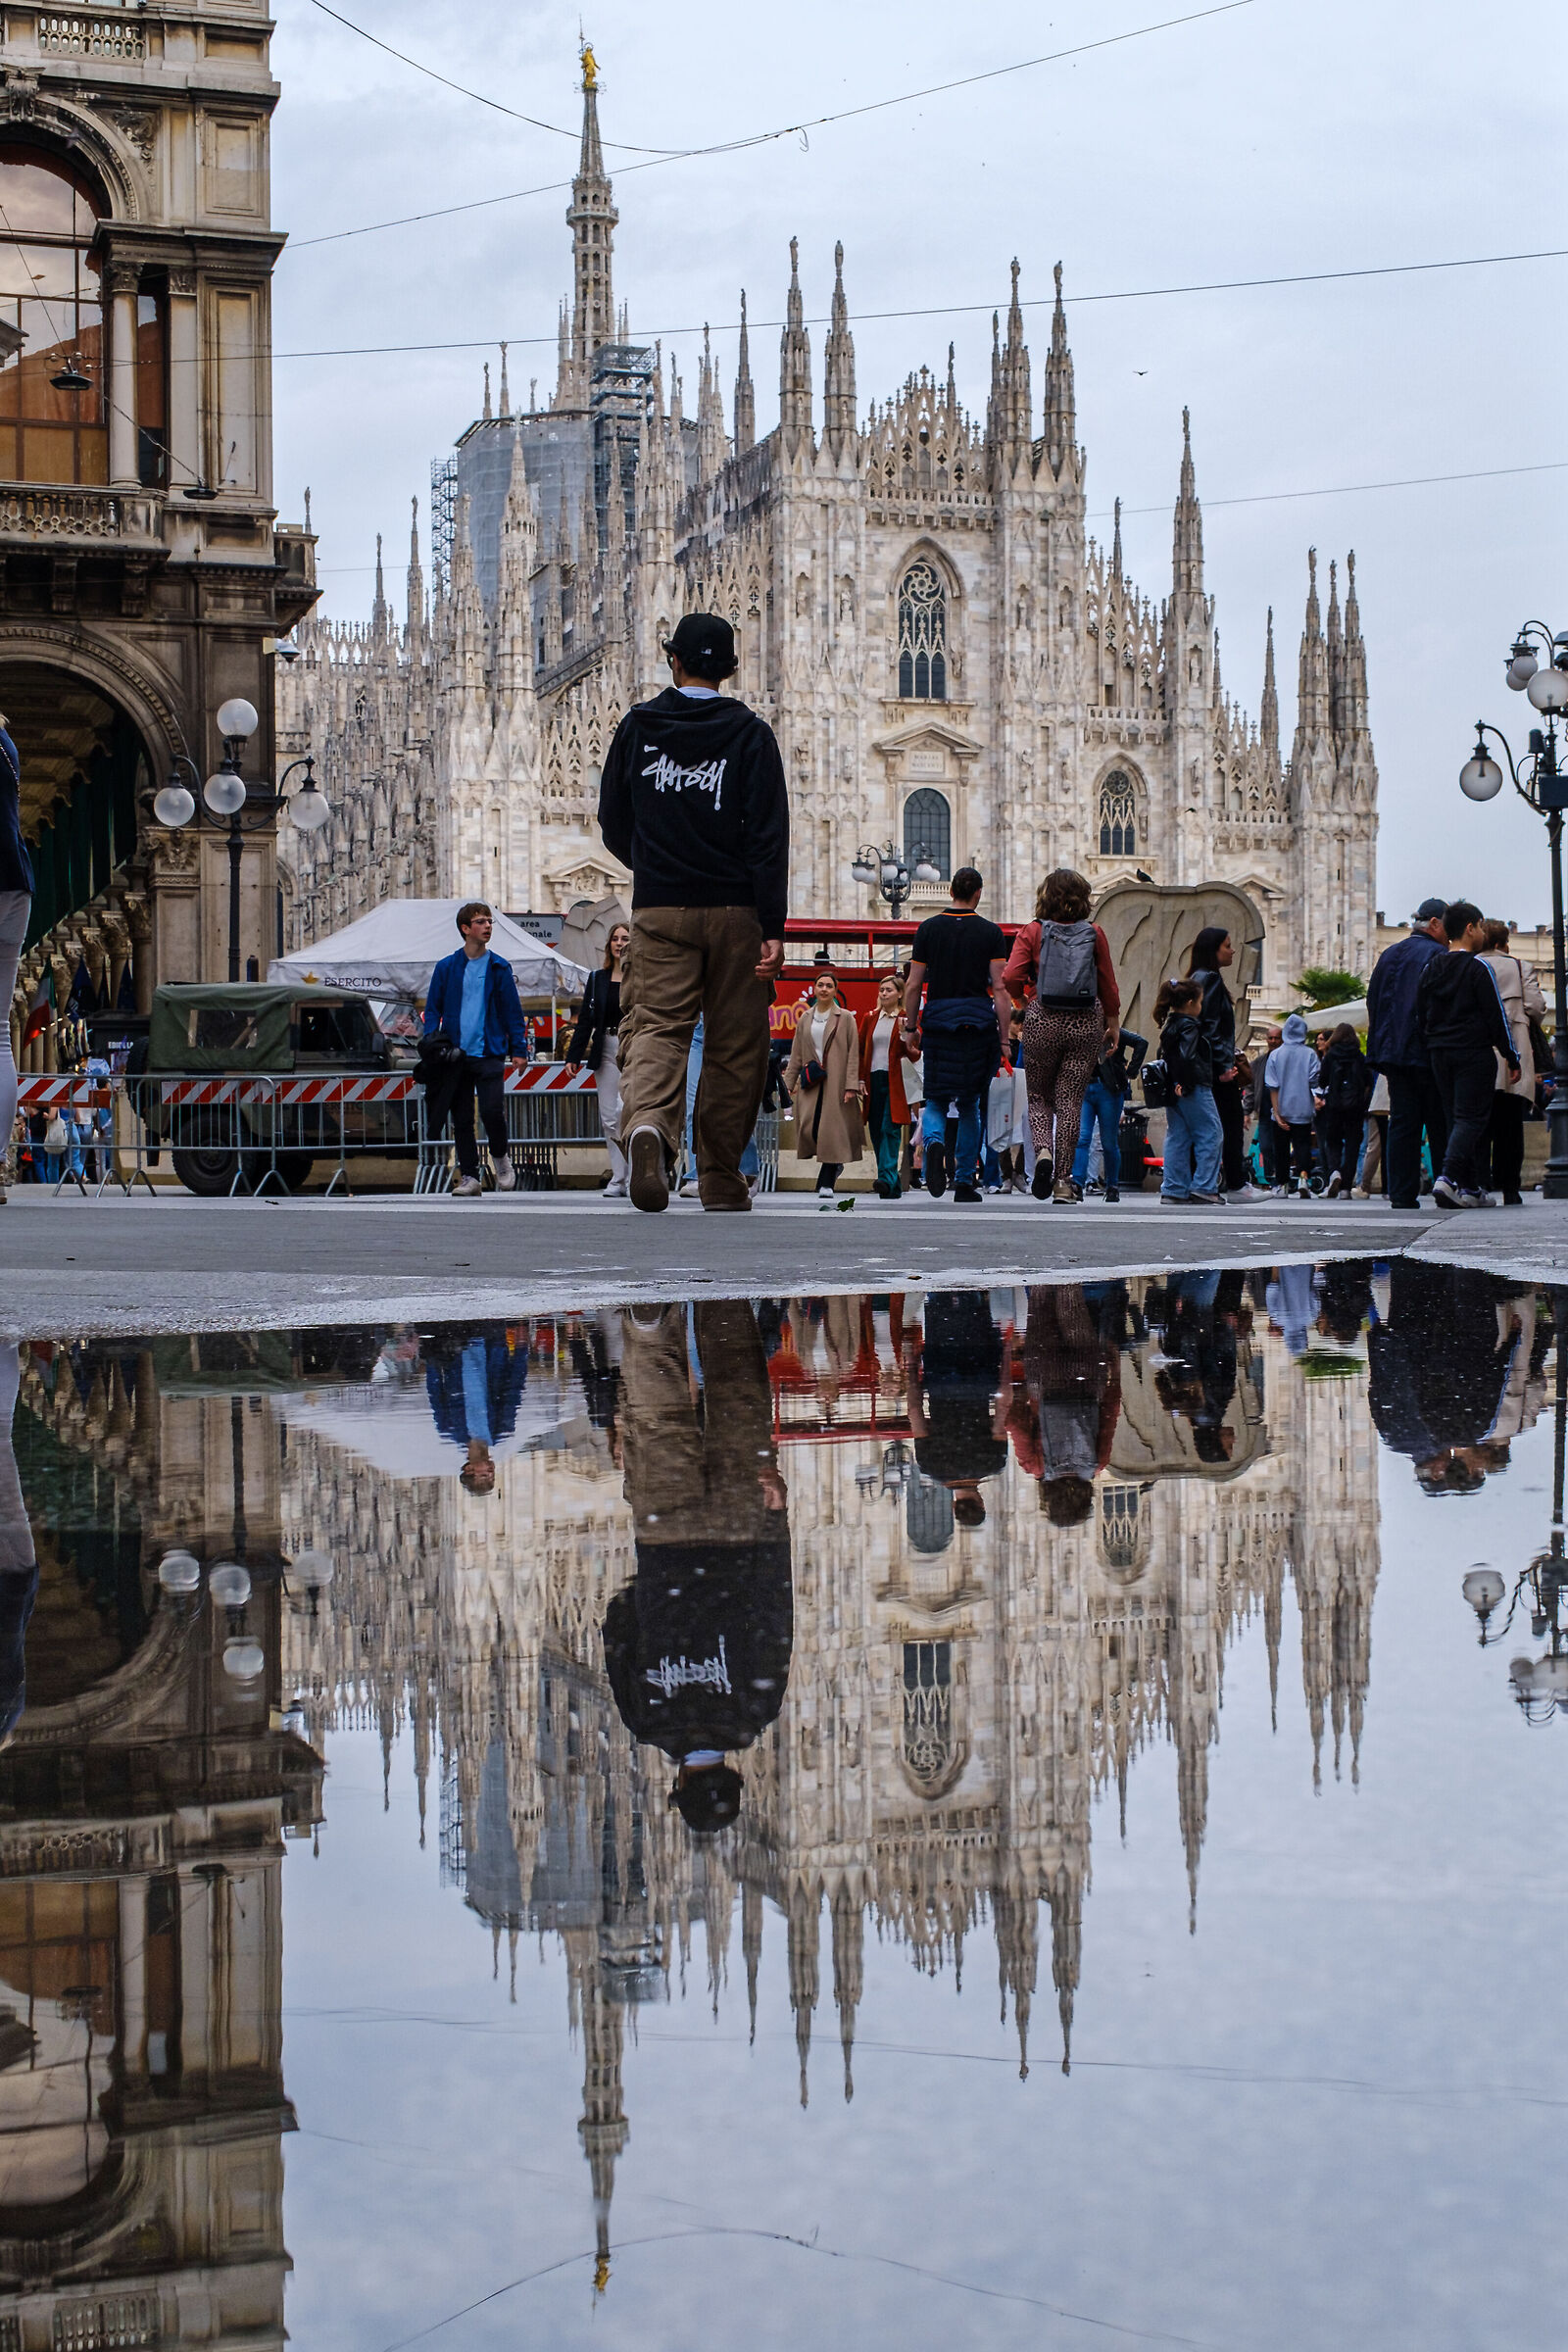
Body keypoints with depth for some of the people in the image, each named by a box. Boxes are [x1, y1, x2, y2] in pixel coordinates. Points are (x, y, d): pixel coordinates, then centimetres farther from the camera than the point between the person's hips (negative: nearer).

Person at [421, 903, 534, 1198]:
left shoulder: (499, 968, 7)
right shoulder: (446, 968, 7)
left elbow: (512, 1010, 7)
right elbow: (432, 1008, 10)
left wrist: (519, 1049, 0)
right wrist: (432, 1041, -4)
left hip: (490, 1052, -1)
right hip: (456, 1052, 1)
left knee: (492, 1110, -15)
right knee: (462, 1119, 3)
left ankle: (501, 1157, 11)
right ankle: (469, 1176, 11)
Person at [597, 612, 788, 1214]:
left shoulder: (637, 726, 5)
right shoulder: (750, 734, -1)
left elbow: (612, 824, 12)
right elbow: (768, 836, -8)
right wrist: (773, 927, -9)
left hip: (658, 912, 1)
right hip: (735, 913, -1)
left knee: (654, 1027, -5)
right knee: (734, 1049, 8)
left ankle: (647, 1121, -37)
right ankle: (721, 1180, 14)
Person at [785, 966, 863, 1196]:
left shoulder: (845, 1018, 3)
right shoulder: (805, 1019, 14)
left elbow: (853, 1054, -1)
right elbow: (796, 1054, 16)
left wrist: (851, 1086, -10)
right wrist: (790, 1083, 8)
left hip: (835, 1081, -3)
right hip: (811, 1082, 3)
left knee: (831, 1128, -8)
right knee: (809, 1127, -8)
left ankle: (826, 1183, 0)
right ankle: (835, 1164, 18)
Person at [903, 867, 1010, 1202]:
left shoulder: (929, 928, 3)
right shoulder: (990, 932, 1)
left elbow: (914, 986, 3)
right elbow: (1000, 988, -4)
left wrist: (911, 1027, 13)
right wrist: (1004, 1036, -1)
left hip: (938, 1019, 0)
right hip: (979, 1020, 0)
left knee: (936, 1099, 8)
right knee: (970, 1104, 11)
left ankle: (935, 1141, -26)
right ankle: (964, 1181, 10)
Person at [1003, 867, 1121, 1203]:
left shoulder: (1032, 933, -1)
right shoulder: (1094, 934, 2)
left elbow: (1010, 978, -10)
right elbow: (1108, 985, 6)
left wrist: (1024, 998, 11)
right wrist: (1113, 1023, 18)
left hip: (1043, 1021, -1)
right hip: (1086, 1023, 1)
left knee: (1040, 1096, 14)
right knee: (1071, 1099, 4)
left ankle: (1043, 1151, -13)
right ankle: (1063, 1178, 1)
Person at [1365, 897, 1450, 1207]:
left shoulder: (1388, 955, 14)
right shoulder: (1438, 956, -8)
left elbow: (1372, 1004, 16)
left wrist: (1380, 1048, 20)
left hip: (1392, 1051, 6)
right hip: (1428, 1054, -6)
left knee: (1402, 1123, 4)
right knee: (1440, 1124, 1)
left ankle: (1402, 1193, 0)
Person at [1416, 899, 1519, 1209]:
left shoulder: (1431, 968, 9)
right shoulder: (1478, 968, -9)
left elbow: (1420, 1016, 12)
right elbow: (1496, 1017, -9)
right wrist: (1512, 1057, -4)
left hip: (1440, 1054, 6)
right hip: (1474, 1054, -6)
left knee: (1456, 1118, 11)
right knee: (1471, 1117, -7)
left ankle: (1470, 1188, 10)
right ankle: (1449, 1178, -23)